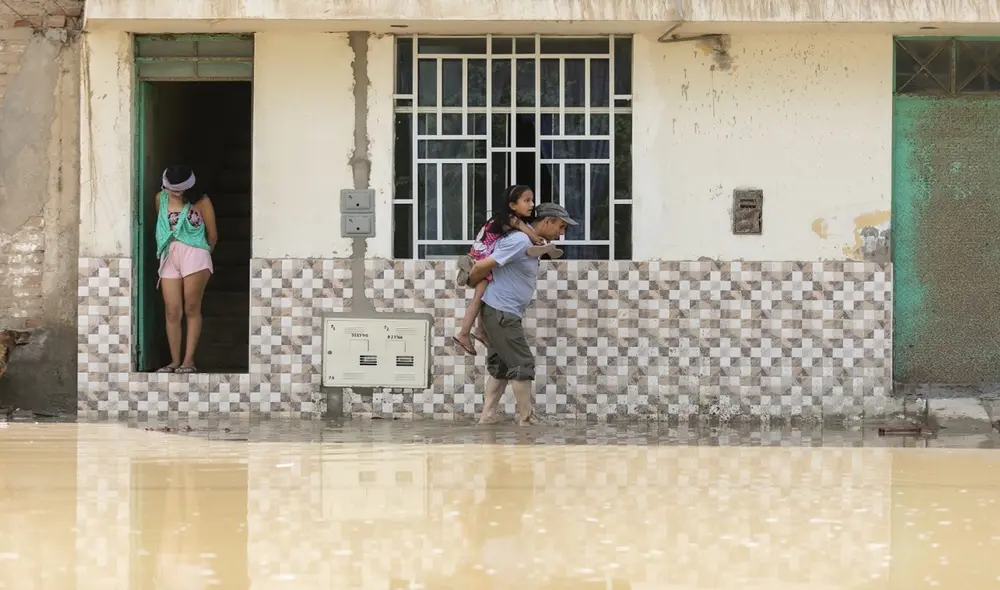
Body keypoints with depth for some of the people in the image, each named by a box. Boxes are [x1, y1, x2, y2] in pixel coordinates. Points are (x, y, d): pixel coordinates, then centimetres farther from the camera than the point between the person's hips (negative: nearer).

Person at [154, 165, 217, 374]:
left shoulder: (201, 201, -4)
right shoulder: (161, 198, 8)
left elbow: (213, 235, 3)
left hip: (193, 255, -4)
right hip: (169, 257, 4)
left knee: (191, 309, -4)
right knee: (172, 312, -2)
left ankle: (189, 361, -4)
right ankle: (175, 361, 2)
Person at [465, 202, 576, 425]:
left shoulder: (531, 243, 12)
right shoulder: (520, 241, -20)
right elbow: (482, 267, -20)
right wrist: (472, 282, 0)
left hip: (505, 314, 10)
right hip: (501, 313, -10)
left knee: (501, 366, 12)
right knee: (522, 365, -6)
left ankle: (486, 419, 15)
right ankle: (526, 420, 0)